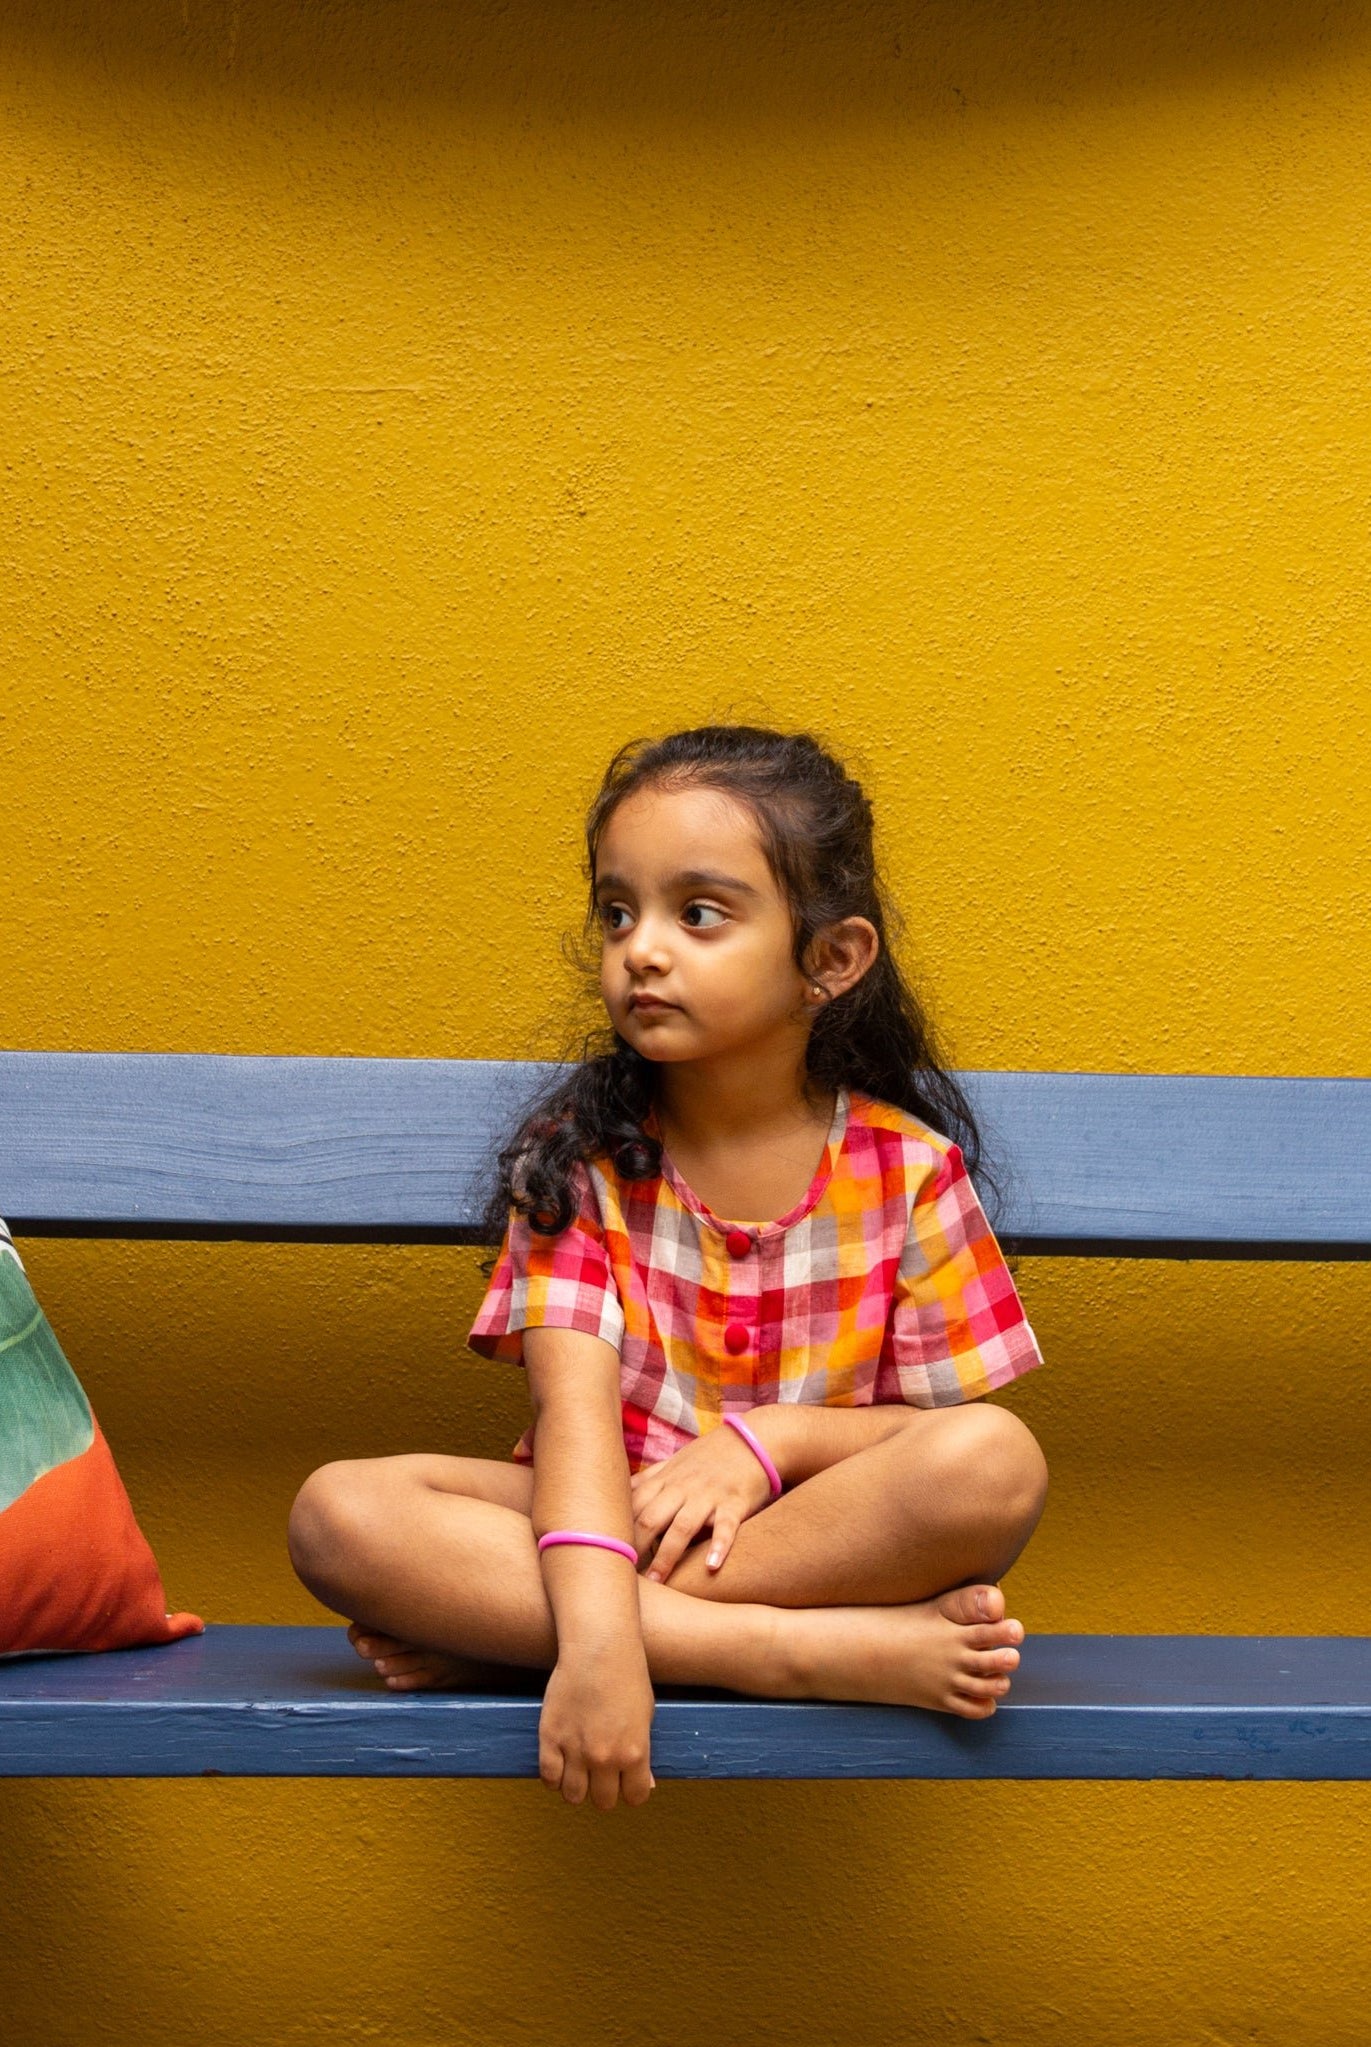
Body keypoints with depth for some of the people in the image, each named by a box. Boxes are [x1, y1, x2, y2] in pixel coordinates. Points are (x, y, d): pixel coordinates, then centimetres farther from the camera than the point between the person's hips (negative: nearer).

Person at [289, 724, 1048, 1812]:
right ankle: (824, 1651, -32)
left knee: (999, 1463, -31)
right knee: (339, 1513, -25)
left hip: (825, 1531, 0)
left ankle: (500, 1626, -25)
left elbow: (957, 1443, -1)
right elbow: (575, 1407, -17)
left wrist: (770, 1438, -18)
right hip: (610, 1523, 1)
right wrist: (596, 1638, -34)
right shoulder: (578, 1156, -3)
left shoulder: (908, 1169, -3)